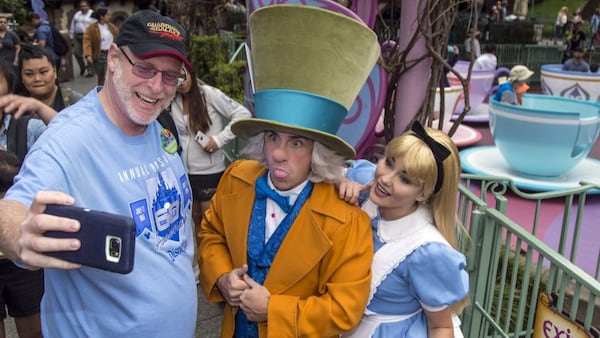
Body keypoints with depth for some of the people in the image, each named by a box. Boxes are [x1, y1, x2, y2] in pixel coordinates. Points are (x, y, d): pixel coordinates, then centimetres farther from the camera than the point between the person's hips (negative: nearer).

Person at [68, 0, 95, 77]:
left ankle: (90, 71, 2)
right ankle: (82, 67, 25)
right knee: (76, 52, 4)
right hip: (78, 36, 6)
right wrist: (71, 36, 14)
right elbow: (72, 26, 19)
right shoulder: (77, 14, 17)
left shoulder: (92, 14, -2)